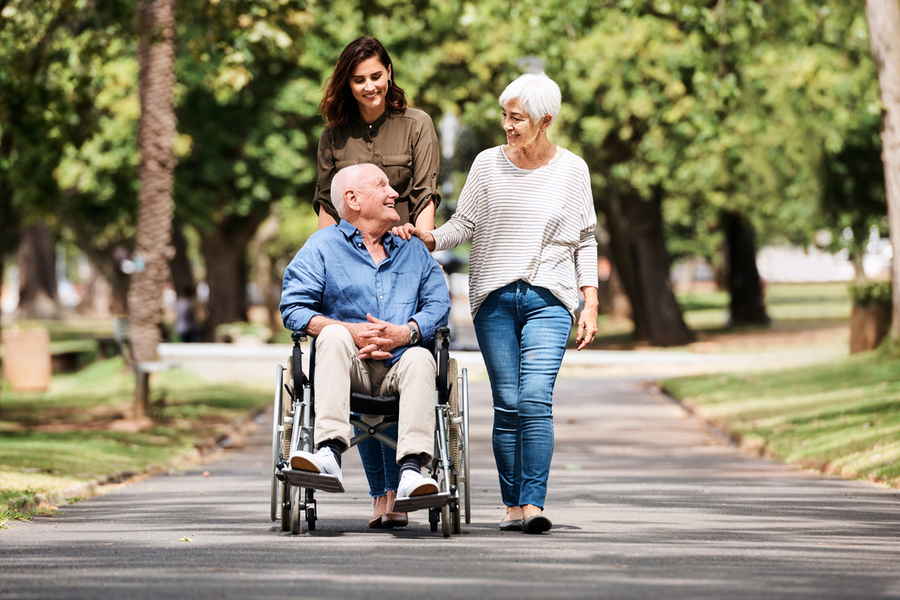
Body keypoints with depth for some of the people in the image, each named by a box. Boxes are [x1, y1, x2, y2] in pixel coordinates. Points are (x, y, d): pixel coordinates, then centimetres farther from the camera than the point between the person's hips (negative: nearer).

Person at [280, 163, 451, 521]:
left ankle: (411, 472, -48)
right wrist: (351, 331, -14)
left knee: (420, 358, -31)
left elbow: (438, 304, 9)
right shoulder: (323, 246, 11)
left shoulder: (414, 251, 22)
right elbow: (293, 309, 0)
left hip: (396, 367, 2)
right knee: (334, 334, -33)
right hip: (347, 368, -2)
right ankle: (329, 456, -49)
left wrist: (405, 333, -13)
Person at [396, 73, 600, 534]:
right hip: (494, 297, 1)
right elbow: (465, 223, 10)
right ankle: (512, 505, 4)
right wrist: (429, 239, -9)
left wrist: (590, 302, 3)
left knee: (536, 399, -16)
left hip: (548, 299, -1)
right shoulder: (488, 164, 7)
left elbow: (584, 241, 10)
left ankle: (533, 503, -17)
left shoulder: (572, 170, 6)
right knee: (507, 404, -2)